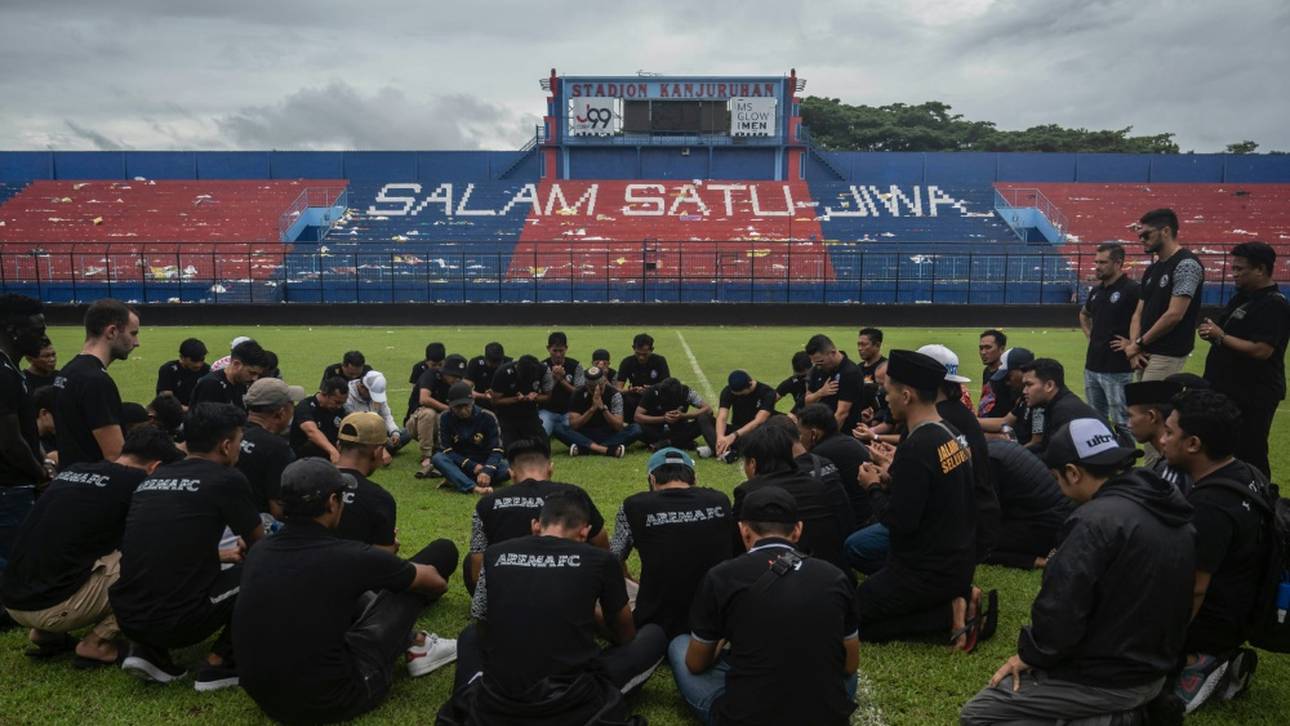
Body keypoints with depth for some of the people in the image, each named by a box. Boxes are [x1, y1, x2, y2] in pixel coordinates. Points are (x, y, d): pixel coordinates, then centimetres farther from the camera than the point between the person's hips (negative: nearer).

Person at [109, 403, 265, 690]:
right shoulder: (227, 479, -5)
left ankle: (148, 651, 15)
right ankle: (218, 664, 5)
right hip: (177, 622, -7)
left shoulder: (152, 478, 14)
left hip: (127, 617, 7)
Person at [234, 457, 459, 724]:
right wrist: (440, 584, 27)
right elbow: (429, 578, 3)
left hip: (263, 696, 6)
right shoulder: (348, 557, -18)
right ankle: (414, 646, 25)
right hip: (328, 703, -6)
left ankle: (405, 641, 29)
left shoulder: (258, 552, -2)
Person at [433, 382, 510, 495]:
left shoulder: (487, 417, -11)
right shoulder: (446, 418, -7)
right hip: (460, 465, 1)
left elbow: (496, 450, -15)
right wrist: (472, 466, -22)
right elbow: (446, 450, -11)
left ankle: (455, 480, -26)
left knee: (506, 469, -31)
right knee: (438, 458, -30)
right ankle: (474, 488, -49)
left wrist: (487, 471, -34)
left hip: (484, 464, -1)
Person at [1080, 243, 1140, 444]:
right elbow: (1084, 315, 31)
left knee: (1122, 423, 0)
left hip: (1118, 369, -8)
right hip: (1092, 366, 8)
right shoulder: (1096, 290, 12)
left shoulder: (1131, 290, -12)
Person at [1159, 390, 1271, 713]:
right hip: (1237, 609, 9)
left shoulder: (1209, 507, -31)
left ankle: (1195, 665, -5)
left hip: (1209, 622, -9)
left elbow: (1193, 591, -28)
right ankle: (1217, 660, 11)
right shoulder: (1247, 474, -1)